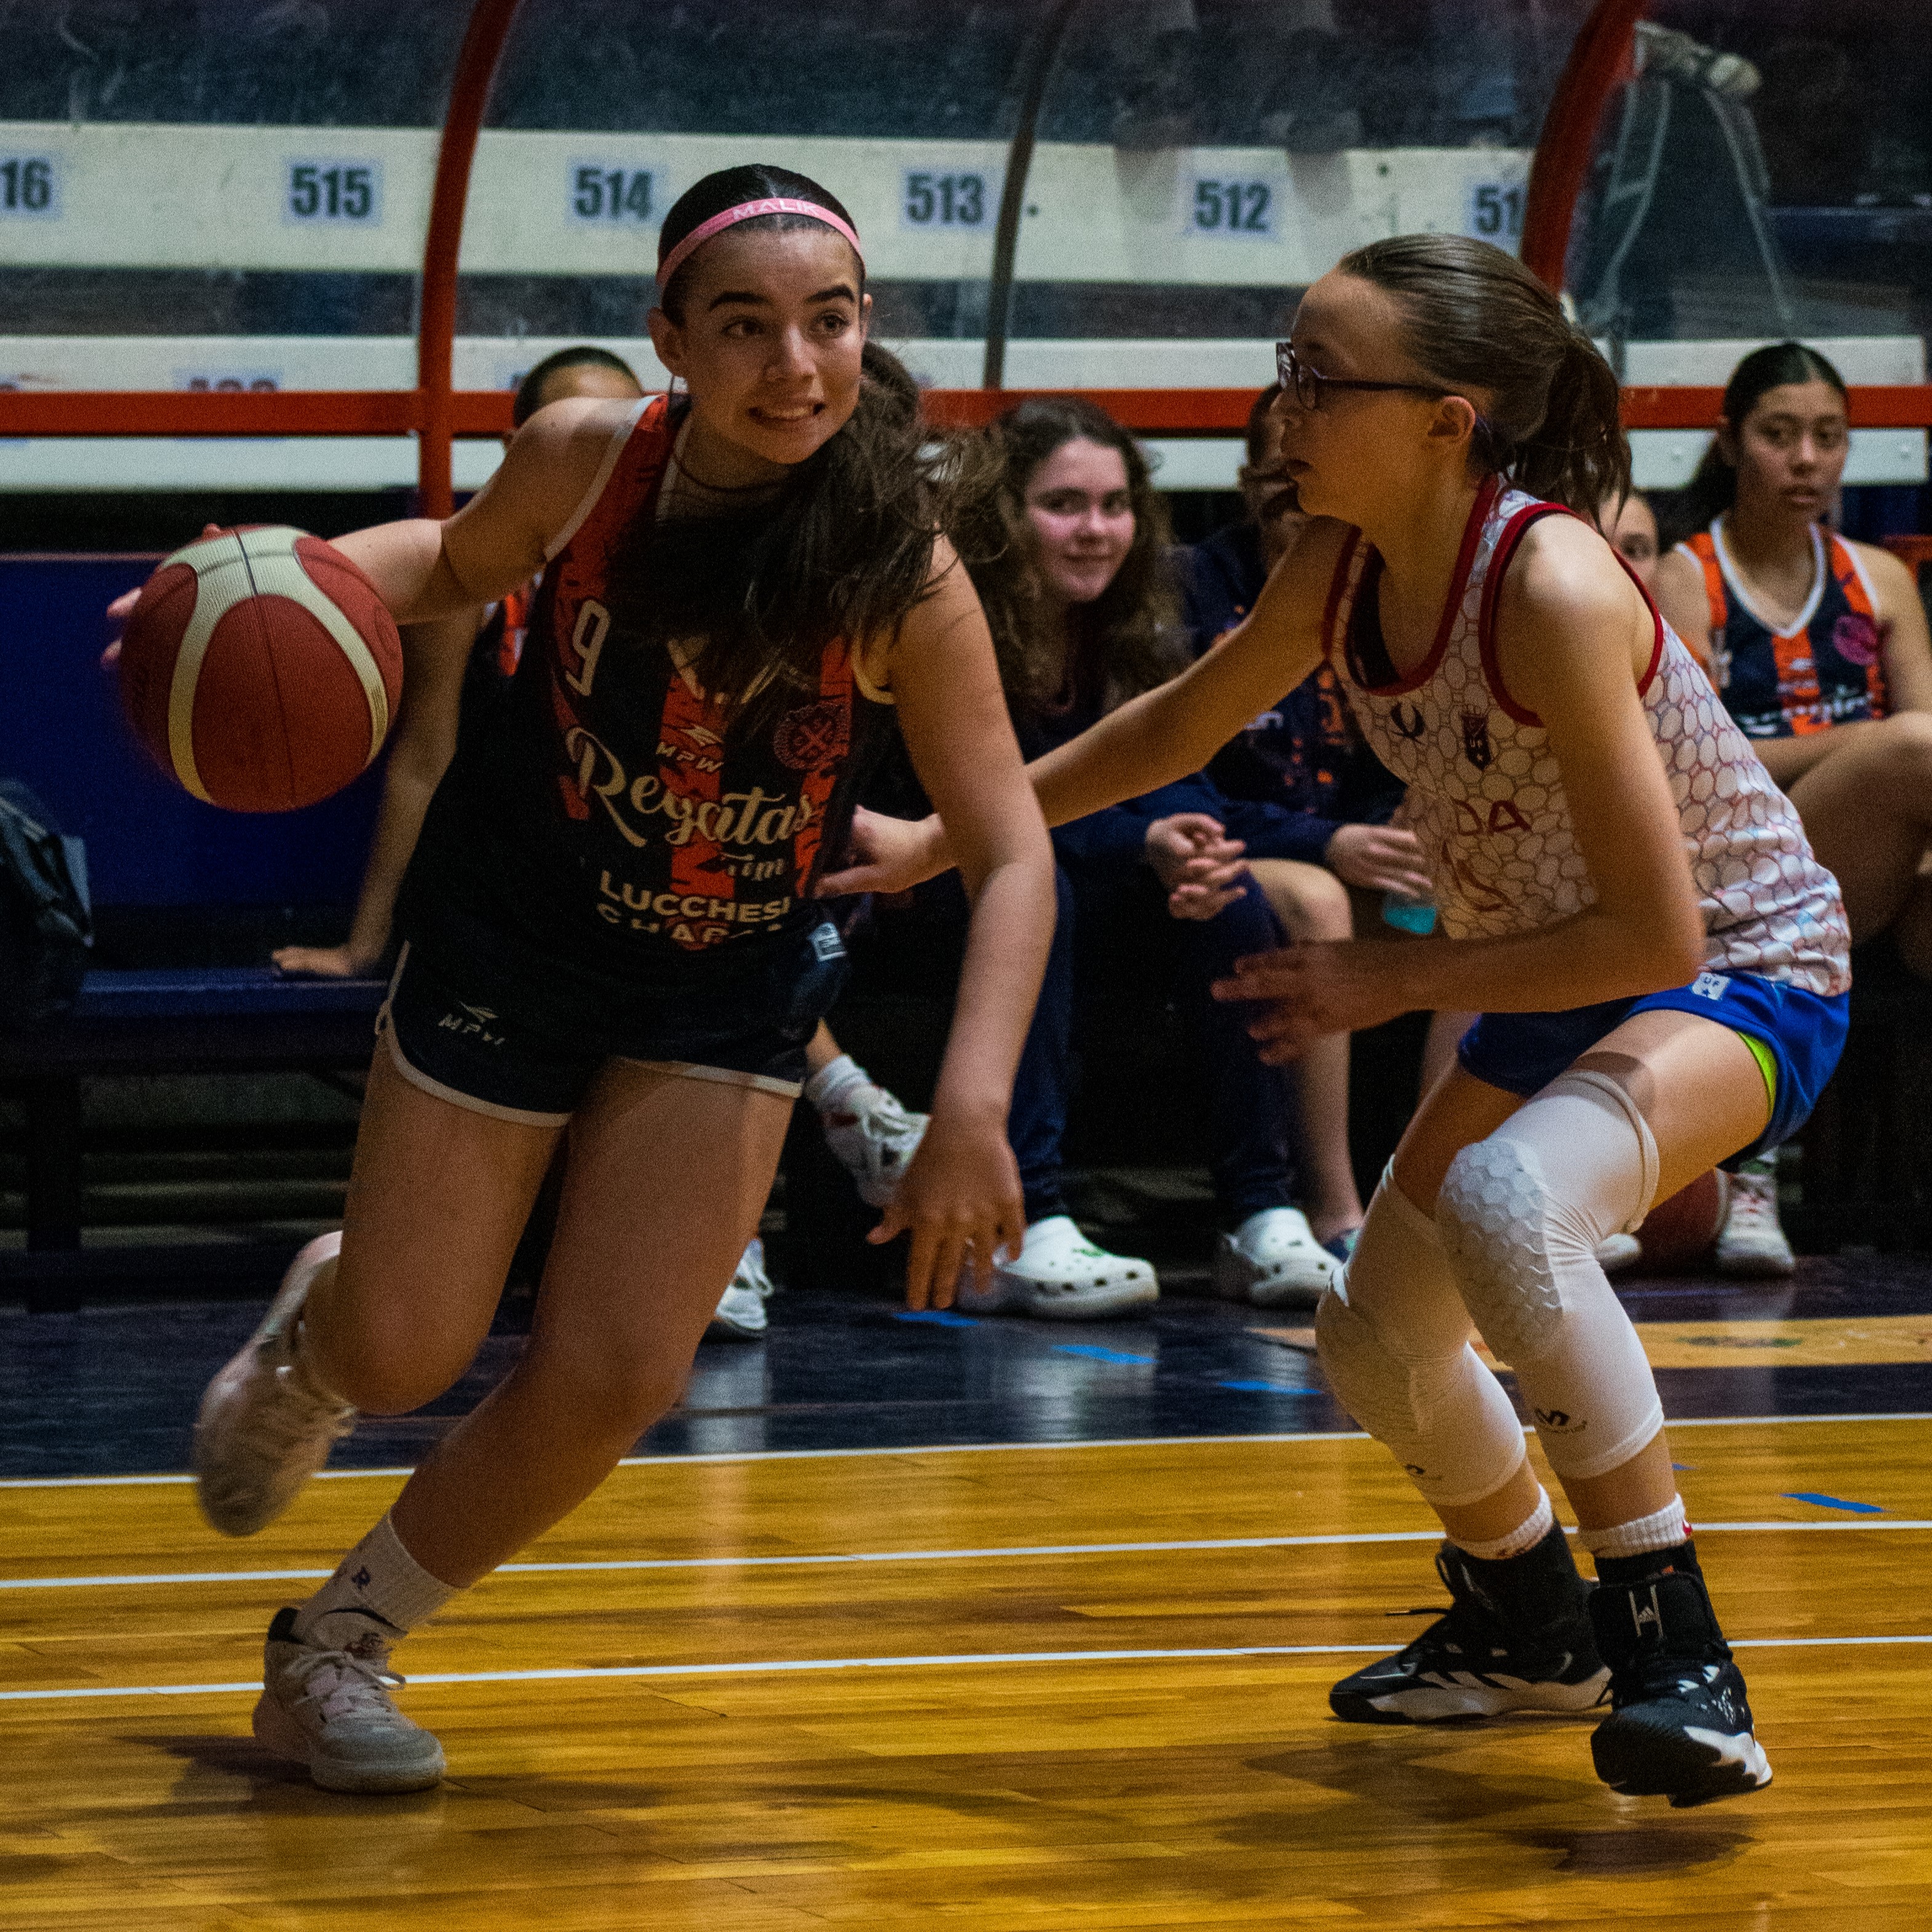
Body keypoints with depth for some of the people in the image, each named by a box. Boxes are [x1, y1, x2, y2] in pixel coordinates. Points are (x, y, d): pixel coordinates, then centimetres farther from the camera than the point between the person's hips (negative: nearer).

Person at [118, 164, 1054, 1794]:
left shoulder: (903, 575, -26)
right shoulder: (583, 463, -21)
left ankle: (336, 1648, 18)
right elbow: (458, 563, 3)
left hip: (731, 988, 0)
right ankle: (312, 1332, 47)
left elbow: (1010, 853, -23)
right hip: (512, 940, 0)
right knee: (401, 1359, 6)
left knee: (612, 1383, -7)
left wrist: (973, 1110, -35)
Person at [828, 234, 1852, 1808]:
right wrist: (937, 839, 10)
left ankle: (1675, 1651, -26)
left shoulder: (1551, 588, -32)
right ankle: (1530, 1632, 43)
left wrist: (1397, 980, -23)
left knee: (1505, 1199, -36)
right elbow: (1175, 729, 11)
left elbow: (1655, 933, -30)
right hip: (1556, 979, 9)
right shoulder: (1341, 571, -10)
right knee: (1378, 1337, 14)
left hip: (1743, 969, -9)